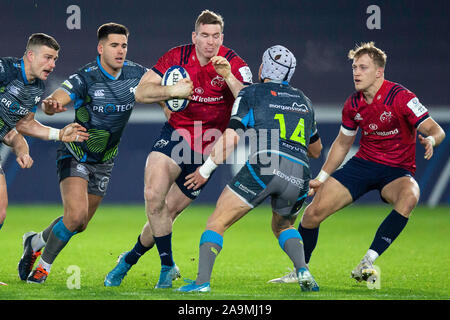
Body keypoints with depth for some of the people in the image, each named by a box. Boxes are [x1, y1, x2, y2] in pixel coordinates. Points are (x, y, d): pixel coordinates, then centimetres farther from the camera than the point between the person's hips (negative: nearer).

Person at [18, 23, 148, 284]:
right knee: (76, 214, -23)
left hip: (104, 161, 5)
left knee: (80, 224, 10)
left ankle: (36, 242, 37)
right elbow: (55, 100, -36)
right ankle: (43, 266, -3)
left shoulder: (136, 74, -8)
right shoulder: (85, 78, -23)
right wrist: (50, 105, -58)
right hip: (76, 156, -5)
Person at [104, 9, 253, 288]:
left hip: (210, 147, -1)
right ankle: (168, 266, -9)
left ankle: (130, 258, 23)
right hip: (177, 134, 1)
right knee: (154, 195, -22)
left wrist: (228, 76, -36)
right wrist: (172, 91, -22)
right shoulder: (177, 57, -5)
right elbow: (141, 92, -5)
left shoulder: (234, 64, -11)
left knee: (167, 213, 0)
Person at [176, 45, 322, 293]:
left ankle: (202, 281, -9)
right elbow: (316, 151, 37)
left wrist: (206, 170, 11)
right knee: (283, 226, 29)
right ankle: (302, 271, 4)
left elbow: (231, 138, 2)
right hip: (299, 176, 5)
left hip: (263, 167, -5)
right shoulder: (303, 101, 28)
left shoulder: (252, 93, 13)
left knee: (217, 223, 6)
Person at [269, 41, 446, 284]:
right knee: (313, 213, -8)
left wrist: (430, 140, -42)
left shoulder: (400, 97, -17)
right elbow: (342, 143, 17)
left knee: (409, 196, -40)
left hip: (396, 171, -4)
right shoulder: (353, 105, 0)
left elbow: (436, 131, -18)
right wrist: (322, 177, 13)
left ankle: (367, 262, -35)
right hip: (363, 163, 4)